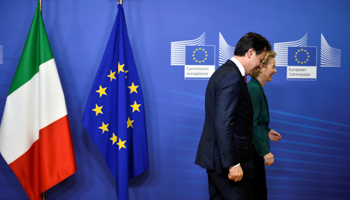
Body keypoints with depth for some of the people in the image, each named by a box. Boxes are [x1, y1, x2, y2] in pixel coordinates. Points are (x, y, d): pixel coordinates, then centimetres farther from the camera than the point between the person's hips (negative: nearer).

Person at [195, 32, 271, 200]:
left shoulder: (224, 72, 15)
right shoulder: (232, 77, -17)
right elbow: (223, 125, -24)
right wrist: (233, 164, -23)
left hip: (215, 157, 10)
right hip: (225, 160, -10)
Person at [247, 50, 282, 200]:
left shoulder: (257, 89, 12)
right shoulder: (254, 90, -18)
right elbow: (251, 124, -23)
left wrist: (267, 131, 13)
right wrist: (265, 151, -23)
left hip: (254, 149, 10)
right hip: (252, 150, -10)